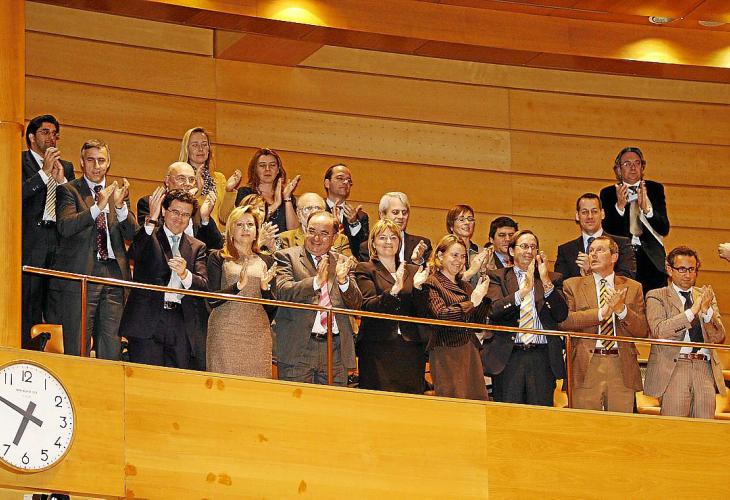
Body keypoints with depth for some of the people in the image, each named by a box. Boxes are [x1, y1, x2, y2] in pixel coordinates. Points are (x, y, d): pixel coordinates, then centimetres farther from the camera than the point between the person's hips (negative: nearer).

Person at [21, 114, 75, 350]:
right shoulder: (20, 162, 3)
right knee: (29, 303, -3)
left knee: (57, 309, 1)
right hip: (31, 244, -4)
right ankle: (29, 349, -1)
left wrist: (61, 180, -2)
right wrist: (44, 173, -14)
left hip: (59, 242, 4)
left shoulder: (66, 167, 19)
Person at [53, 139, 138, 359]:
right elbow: (65, 227, -15)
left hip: (114, 274, 4)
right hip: (81, 274, -4)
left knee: (111, 348, 3)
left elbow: (133, 233, 6)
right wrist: (98, 206, -24)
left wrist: (120, 205, -12)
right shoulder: (68, 190, 2)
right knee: (77, 348, -3)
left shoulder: (119, 191, 16)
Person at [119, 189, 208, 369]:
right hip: (148, 321, -3)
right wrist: (152, 219, -22)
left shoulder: (197, 247, 16)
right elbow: (135, 254, -16)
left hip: (181, 323, 3)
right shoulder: (149, 237, 7)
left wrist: (185, 274, -19)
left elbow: (203, 286, 3)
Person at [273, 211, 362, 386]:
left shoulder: (343, 262, 15)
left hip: (336, 351, 3)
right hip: (298, 349, -3)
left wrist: (343, 280, -12)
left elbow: (356, 304, 7)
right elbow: (283, 292, -11)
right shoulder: (287, 257, 5)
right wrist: (316, 281, -24)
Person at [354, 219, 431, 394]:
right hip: (377, 349, -3)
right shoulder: (365, 270, 5)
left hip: (411, 349, 3)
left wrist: (417, 287, -10)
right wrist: (394, 290, -24)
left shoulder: (412, 271, 16)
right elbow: (368, 306, -10)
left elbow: (421, 312, 9)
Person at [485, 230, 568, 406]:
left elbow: (562, 315, 0)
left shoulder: (552, 279, 13)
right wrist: (524, 291, -20)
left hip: (542, 359, 1)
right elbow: (494, 310, -9)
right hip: (508, 358, -1)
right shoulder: (498, 277, 9)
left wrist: (546, 281, -10)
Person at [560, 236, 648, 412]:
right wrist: (601, 312, -13)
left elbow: (643, 331, 8)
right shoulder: (572, 285, 10)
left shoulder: (633, 287, 14)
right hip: (586, 368, -1)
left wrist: (622, 309, -9)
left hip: (622, 367, 1)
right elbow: (564, 320, -5)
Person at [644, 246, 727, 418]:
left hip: (705, 370, 3)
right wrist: (692, 311, -18)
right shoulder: (657, 297, 6)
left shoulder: (706, 296, 17)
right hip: (673, 370, -3)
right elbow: (659, 331, -11)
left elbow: (719, 337, 9)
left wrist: (707, 311, -9)